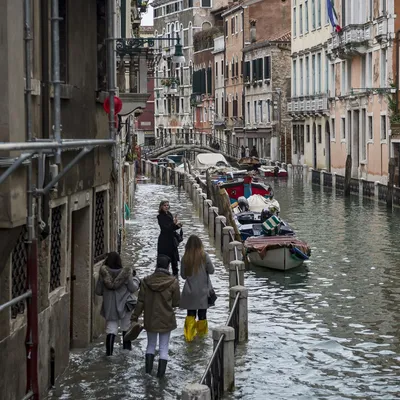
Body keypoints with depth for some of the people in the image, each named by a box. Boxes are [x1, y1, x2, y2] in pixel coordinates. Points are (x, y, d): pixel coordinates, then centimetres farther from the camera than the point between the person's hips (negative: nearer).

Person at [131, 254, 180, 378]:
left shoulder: (146, 281, -8)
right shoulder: (173, 282, -14)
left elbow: (140, 302, -4)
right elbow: (176, 302, -6)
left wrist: (135, 317, 5)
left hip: (150, 320, 2)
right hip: (166, 320, -2)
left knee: (151, 345, 19)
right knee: (164, 347, 9)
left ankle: (148, 371, 19)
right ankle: (161, 373, 10)